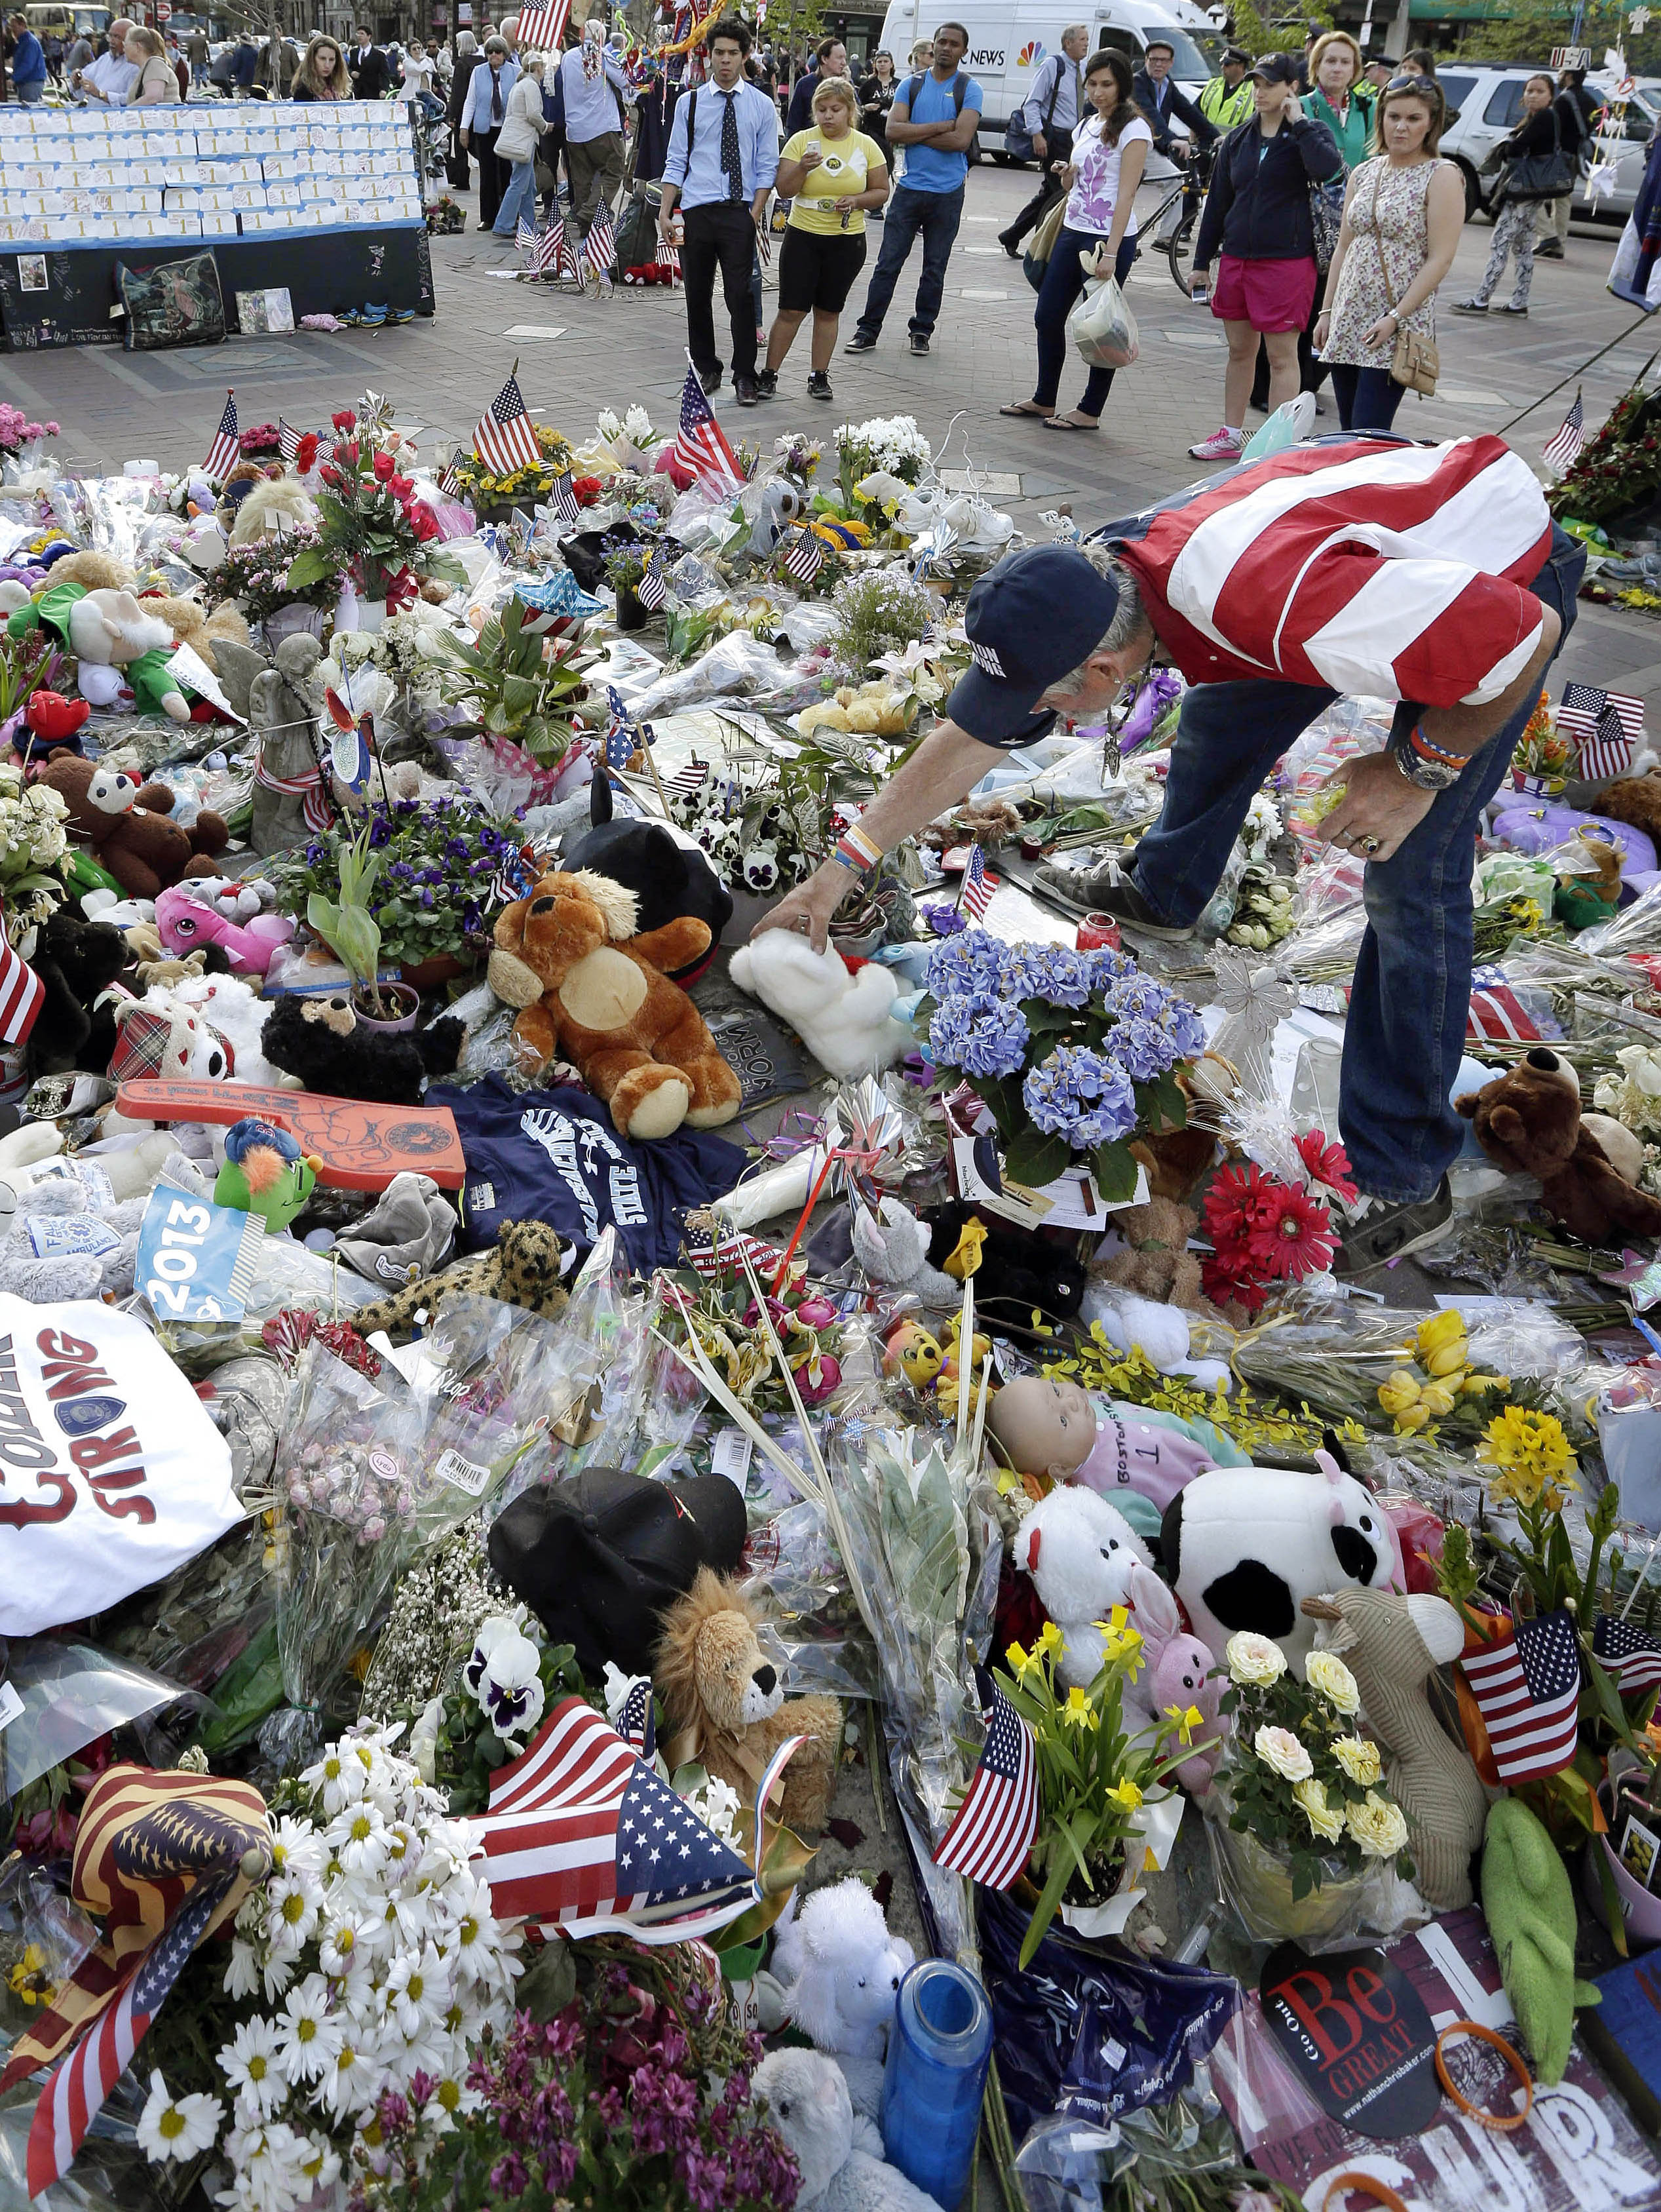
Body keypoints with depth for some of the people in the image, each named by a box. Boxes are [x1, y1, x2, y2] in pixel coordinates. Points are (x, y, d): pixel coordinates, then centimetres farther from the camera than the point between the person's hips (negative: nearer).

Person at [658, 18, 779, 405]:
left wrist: (756, 213, -7)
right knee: (697, 295, 7)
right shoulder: (689, 102, 7)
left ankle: (745, 378, 2)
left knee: (741, 296, -6)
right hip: (695, 212, 2)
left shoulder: (761, 105, 5)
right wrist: (664, 213, -2)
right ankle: (706, 369, 20)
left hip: (739, 212, -2)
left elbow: (767, 166, 5)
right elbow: (676, 162, 7)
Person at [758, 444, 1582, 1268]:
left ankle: (1405, 1181, -3)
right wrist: (840, 870, -6)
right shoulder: (1079, 590, -18)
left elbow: (1529, 632, -35)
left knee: (1412, 878, -14)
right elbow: (967, 738, -6)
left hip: (1504, 570, -7)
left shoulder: (1279, 603, -44)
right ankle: (1161, 895, 50)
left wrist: (1418, 769, -24)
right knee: (1220, 721, 19)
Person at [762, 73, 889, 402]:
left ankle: (819, 375, 17)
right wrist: (803, 168, -25)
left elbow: (881, 191, 6)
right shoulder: (801, 141, -2)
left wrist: (856, 201, -12)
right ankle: (769, 374, 6)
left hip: (847, 240, 1)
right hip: (803, 237, -1)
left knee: (828, 311, 8)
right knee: (791, 310, -4)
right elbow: (784, 190, -7)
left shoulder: (866, 146, 2)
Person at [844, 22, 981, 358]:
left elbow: (961, 140, -14)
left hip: (948, 194, -1)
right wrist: (940, 127, -11)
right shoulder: (911, 84, 6)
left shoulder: (969, 90, 0)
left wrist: (914, 135, -9)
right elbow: (893, 131, -8)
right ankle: (868, 330, 4)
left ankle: (922, 330, 20)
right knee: (888, 263, -1)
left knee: (935, 268, 8)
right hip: (910, 188, 1)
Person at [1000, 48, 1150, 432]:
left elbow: (1126, 194, -15)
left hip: (1110, 239, -8)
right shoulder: (1087, 126, 15)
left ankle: (1090, 411, 7)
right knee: (1047, 317, 10)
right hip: (1073, 232, 9)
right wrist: (1067, 176, 0)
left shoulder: (1132, 128, -9)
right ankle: (1044, 400, 23)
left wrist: (1111, 252, -22)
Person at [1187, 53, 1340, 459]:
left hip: (1286, 260, -5)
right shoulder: (1239, 138, 11)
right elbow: (1217, 201, 15)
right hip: (1236, 258, 5)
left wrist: (1298, 123, -15)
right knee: (1239, 351, 13)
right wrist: (1202, 262, 13)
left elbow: (1327, 167, -25)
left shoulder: (1309, 134, -2)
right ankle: (1232, 435, 24)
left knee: (1282, 356, -2)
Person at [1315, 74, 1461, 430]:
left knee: (1368, 436, -14)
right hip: (1348, 321, 6)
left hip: (1400, 325, -6)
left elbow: (1440, 259, -10)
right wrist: (1327, 311, 13)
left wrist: (1396, 317, -18)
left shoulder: (1442, 176, -4)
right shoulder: (1364, 173, 14)